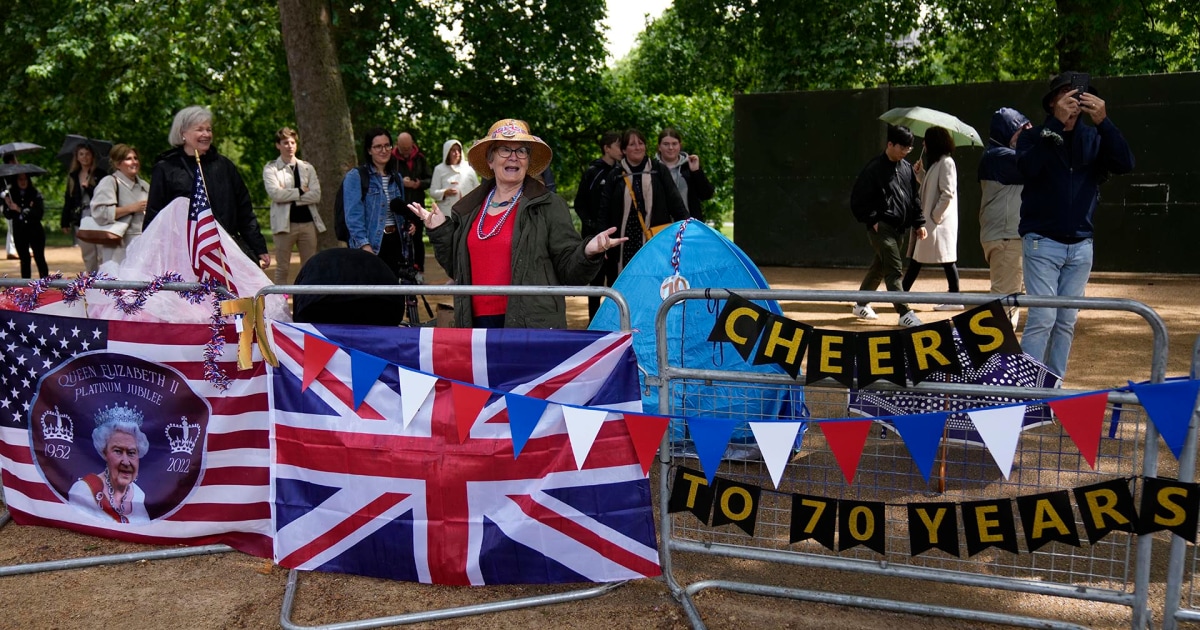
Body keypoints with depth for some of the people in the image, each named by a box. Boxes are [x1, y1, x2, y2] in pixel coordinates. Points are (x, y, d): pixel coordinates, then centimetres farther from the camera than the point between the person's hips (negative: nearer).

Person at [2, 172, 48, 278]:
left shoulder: (35, 194, -4)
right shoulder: (10, 195, 2)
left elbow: (39, 213, -14)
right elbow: (7, 215, 0)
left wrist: (20, 210, -18)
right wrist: (9, 207, -21)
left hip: (35, 231, -2)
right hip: (19, 232, 2)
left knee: (40, 258, -3)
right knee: (24, 260, 7)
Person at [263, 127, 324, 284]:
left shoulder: (307, 168, 12)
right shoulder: (271, 168, 4)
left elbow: (316, 195, -2)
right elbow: (275, 193, -13)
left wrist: (289, 197, -9)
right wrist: (301, 191, -6)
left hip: (308, 222, 3)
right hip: (285, 223, -3)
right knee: (282, 268, 0)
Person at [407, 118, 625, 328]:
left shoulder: (549, 206, 1)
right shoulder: (470, 209, 14)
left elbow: (569, 271, -3)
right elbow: (459, 269, 20)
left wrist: (588, 252, -21)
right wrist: (441, 232, 12)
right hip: (477, 323, 4)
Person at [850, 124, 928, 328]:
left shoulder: (907, 168, 12)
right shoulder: (874, 168, -10)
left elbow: (914, 197, 18)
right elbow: (858, 200, -9)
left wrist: (919, 223, 11)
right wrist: (872, 221, -13)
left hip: (901, 229, 7)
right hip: (882, 227, -7)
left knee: (879, 268, 16)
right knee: (894, 270, -11)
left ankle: (861, 305, 29)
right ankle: (904, 313, -9)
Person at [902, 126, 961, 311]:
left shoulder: (946, 162, -13)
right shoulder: (935, 162, 16)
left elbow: (948, 193, -19)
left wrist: (936, 215, -18)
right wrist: (920, 173, 10)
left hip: (940, 221, -10)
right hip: (928, 219, 10)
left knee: (946, 259, -4)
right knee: (916, 256, 12)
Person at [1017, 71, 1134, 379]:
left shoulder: (1093, 138, 9)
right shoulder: (1034, 136, 1)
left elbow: (1125, 164, -7)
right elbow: (1028, 166, -20)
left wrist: (1103, 121, -18)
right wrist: (1057, 122, -24)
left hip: (1081, 244, 4)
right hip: (1042, 241, -4)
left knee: (1067, 322, 7)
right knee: (1042, 319, -11)